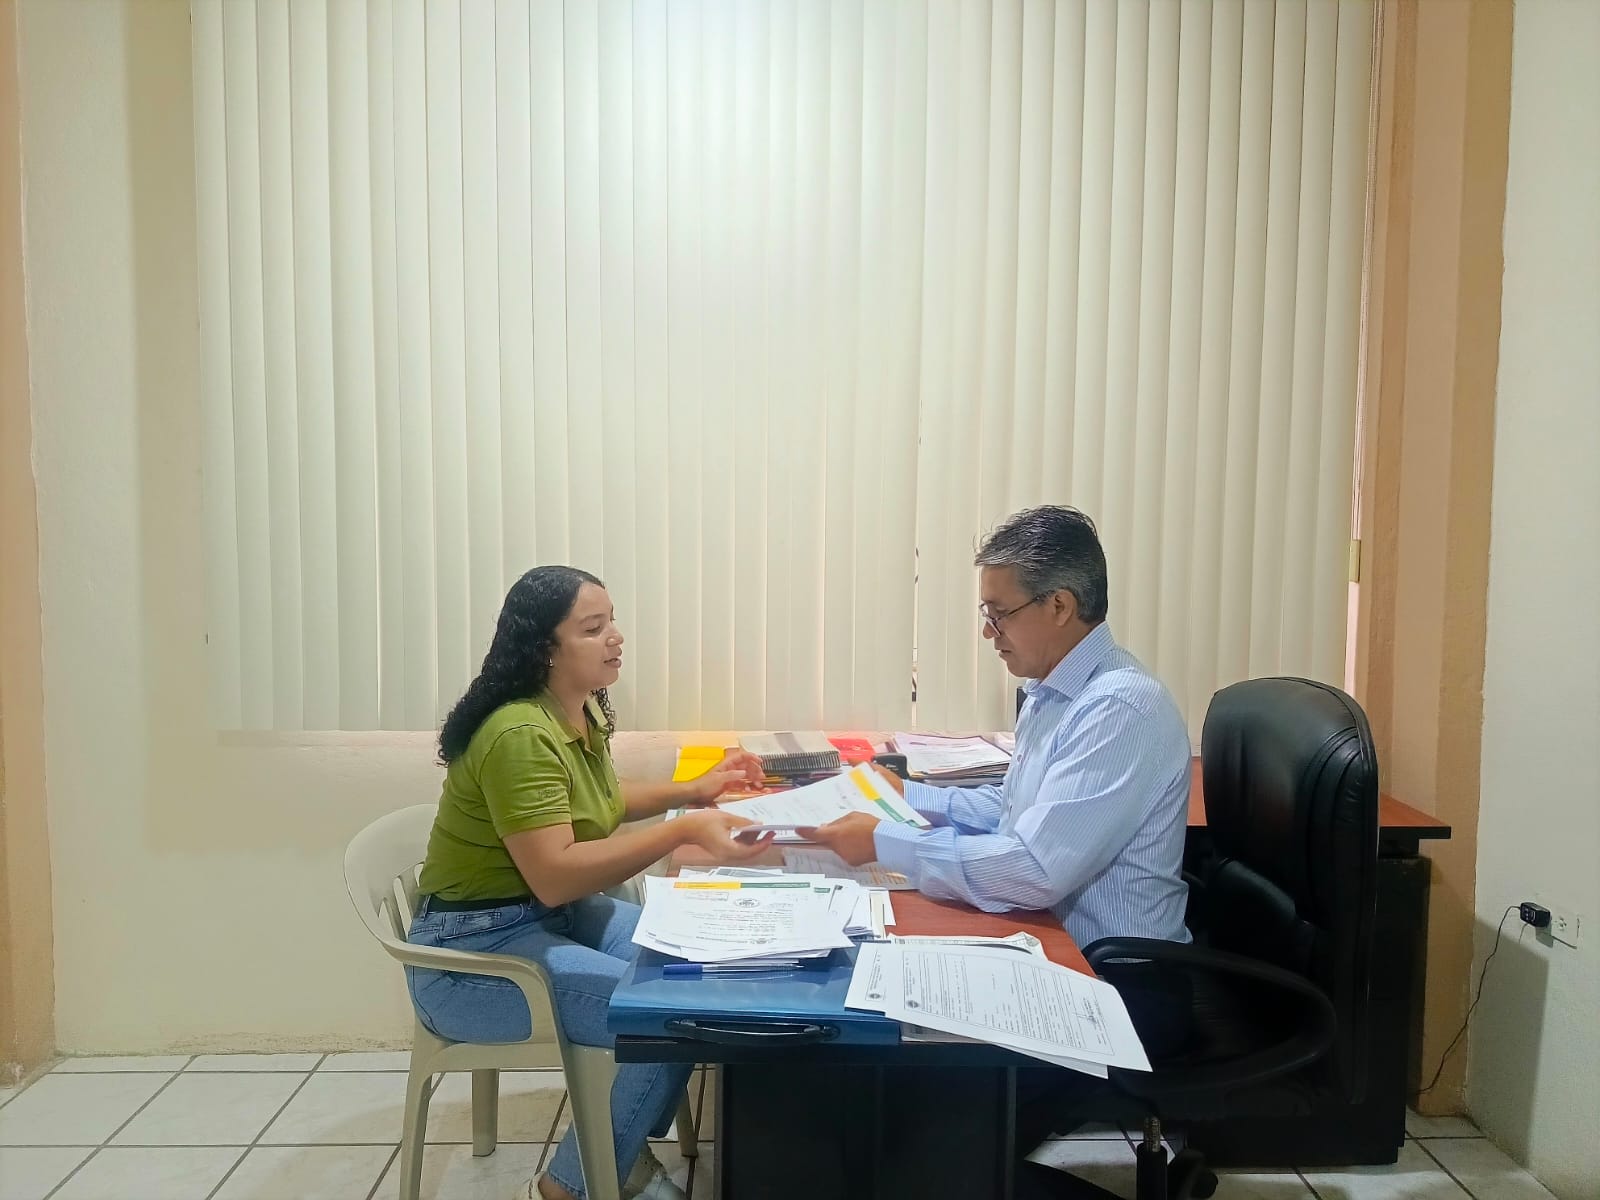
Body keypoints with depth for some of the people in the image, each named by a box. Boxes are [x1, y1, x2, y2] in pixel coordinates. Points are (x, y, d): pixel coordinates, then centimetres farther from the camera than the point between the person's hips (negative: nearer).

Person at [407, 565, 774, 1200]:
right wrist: (685, 831, -34)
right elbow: (555, 876, -32)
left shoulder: (583, 714, 3)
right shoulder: (521, 735, -26)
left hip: (552, 918, 9)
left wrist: (692, 792, 11)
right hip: (473, 952, -9)